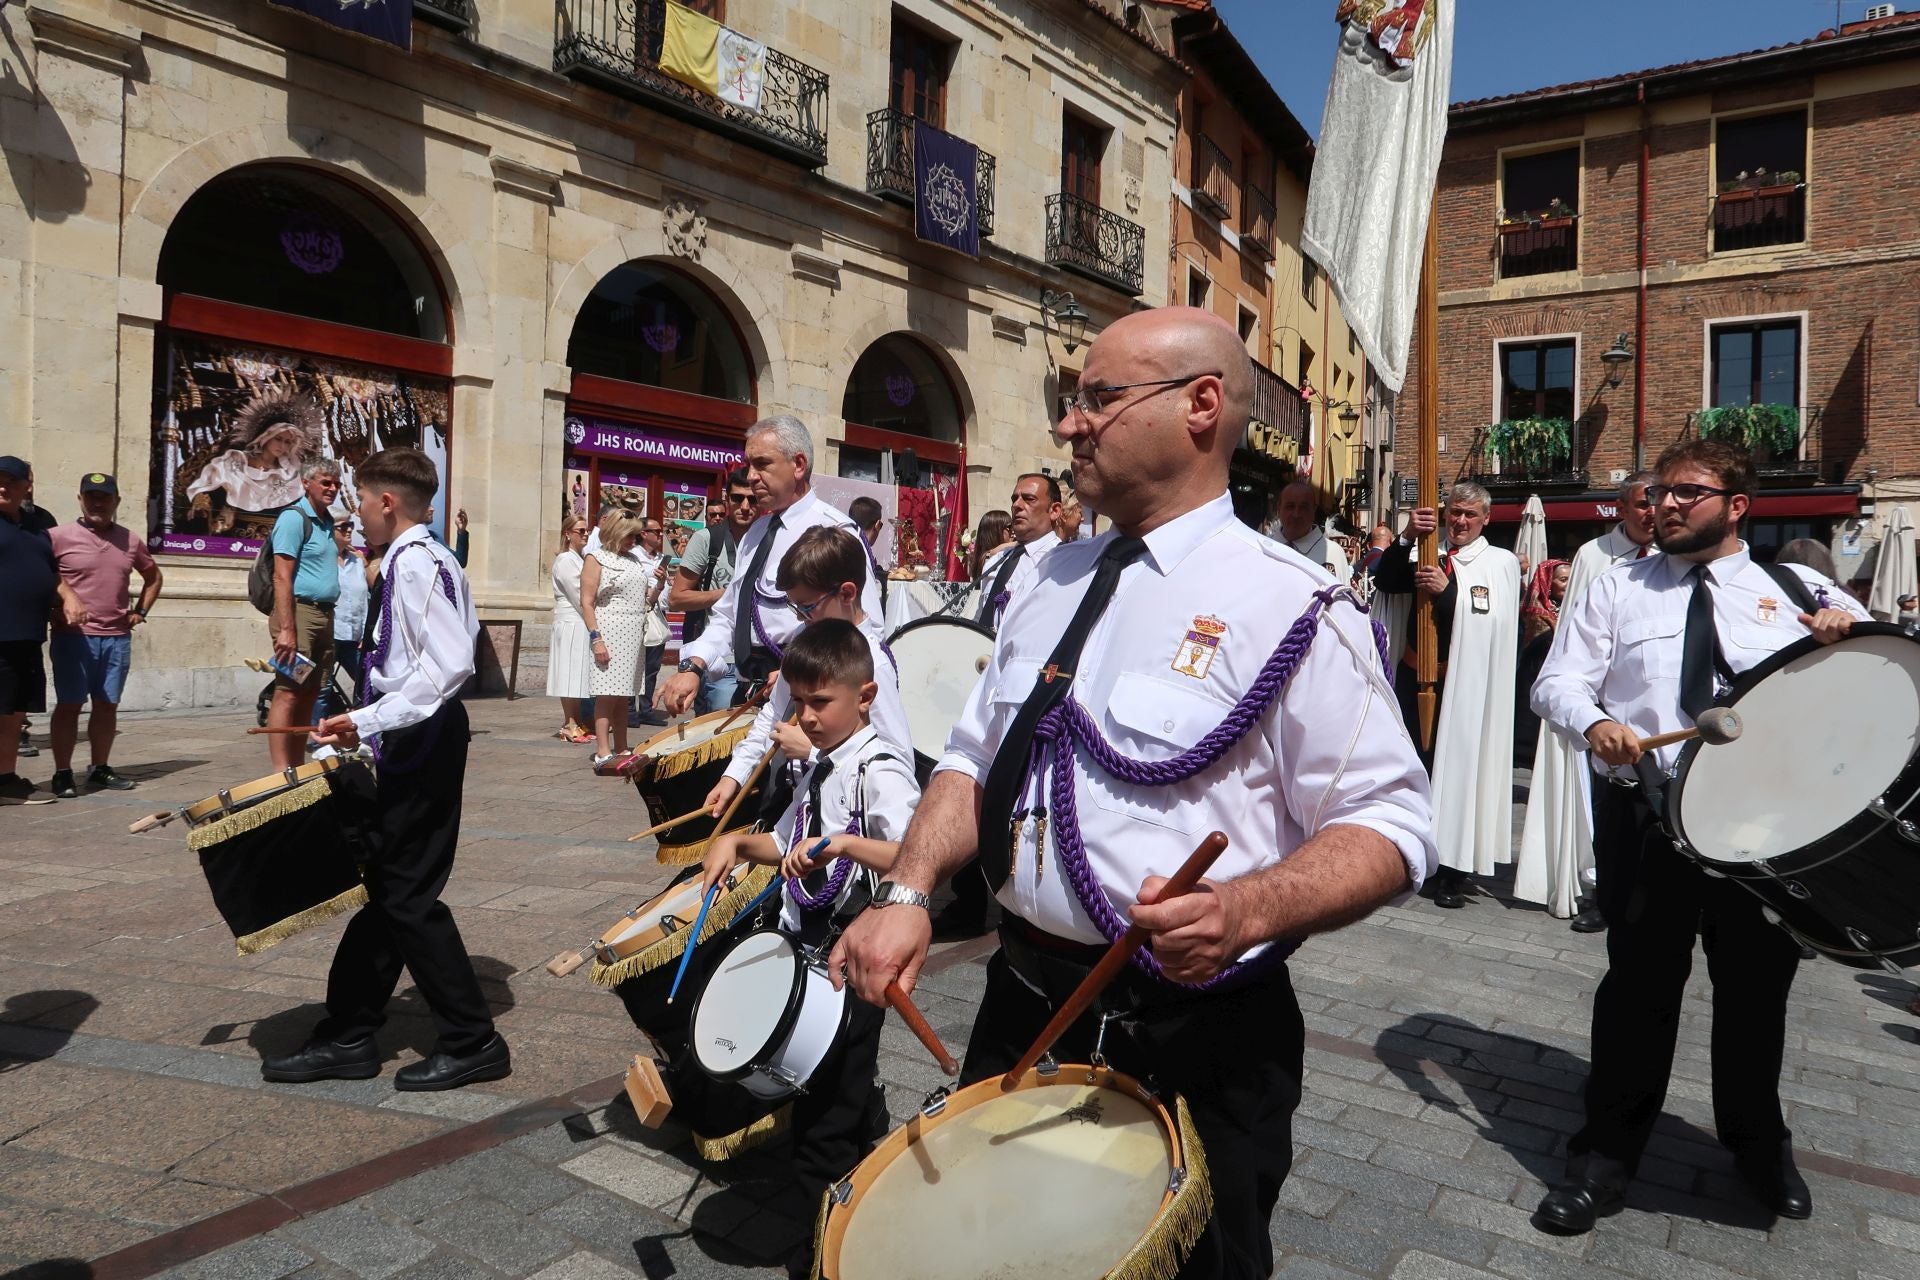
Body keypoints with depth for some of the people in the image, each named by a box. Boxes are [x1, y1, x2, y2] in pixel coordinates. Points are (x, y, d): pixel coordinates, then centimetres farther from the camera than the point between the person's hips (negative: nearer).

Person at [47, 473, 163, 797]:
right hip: (73, 637, -4)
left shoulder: (130, 540, 10)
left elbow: (153, 577, 25)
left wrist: (140, 612, 15)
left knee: (107, 706, 10)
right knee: (69, 705, 0)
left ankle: (99, 769, 20)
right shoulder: (60, 536, -4)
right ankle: (63, 773, 6)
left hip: (117, 638, 4)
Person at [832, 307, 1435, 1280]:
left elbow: (1387, 824, -13)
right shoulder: (1055, 581, 7)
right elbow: (975, 757, 11)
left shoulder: (1288, 607, -13)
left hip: (1194, 1041, -6)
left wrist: (1250, 908, -31)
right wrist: (909, 892, -3)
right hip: (1022, 1005, 7)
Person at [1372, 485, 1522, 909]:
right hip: (1416, 675, 3)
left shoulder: (1500, 562, 5)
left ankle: (1452, 871, 8)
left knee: (1456, 770, -1)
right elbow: (1384, 583, -5)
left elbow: (1491, 619, -10)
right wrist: (1407, 537, -19)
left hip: (1465, 684, -2)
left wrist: (1447, 589, -24)